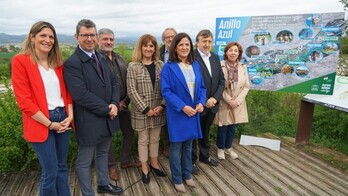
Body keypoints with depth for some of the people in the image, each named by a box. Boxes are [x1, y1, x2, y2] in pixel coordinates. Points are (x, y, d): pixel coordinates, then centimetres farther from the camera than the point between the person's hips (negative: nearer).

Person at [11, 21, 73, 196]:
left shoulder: (57, 61, 9)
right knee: (50, 172, 3)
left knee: (62, 167, 17)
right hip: (40, 123, -5)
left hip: (63, 118, 6)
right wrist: (49, 123, -13)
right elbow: (23, 100, -13)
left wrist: (70, 116, -3)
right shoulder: (20, 61, -8)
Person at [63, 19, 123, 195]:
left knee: (103, 153, 24)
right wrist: (107, 109, -17)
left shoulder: (101, 58, 9)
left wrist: (115, 104, -10)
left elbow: (113, 83, 8)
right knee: (84, 161, 11)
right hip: (89, 121, -7)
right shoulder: (72, 63, -16)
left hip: (107, 118, 8)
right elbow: (81, 95, -23)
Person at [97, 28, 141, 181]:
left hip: (123, 104, 7)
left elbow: (127, 82, 10)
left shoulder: (119, 59, 10)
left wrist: (125, 101, -2)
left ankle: (126, 160, 36)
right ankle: (111, 166, 28)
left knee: (129, 132, 15)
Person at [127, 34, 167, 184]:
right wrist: (146, 109, -15)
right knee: (143, 140, 11)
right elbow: (131, 91, -11)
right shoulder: (133, 66, -7)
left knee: (155, 139, 17)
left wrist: (162, 106, -10)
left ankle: (154, 164, 36)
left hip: (158, 110, 3)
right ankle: (144, 169, 27)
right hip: (141, 111, -3)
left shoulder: (160, 65, 4)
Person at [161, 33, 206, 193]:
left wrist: (201, 103, -8)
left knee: (188, 145, 17)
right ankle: (177, 179, 25)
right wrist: (182, 107, -22)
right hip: (177, 113, -5)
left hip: (193, 112, 5)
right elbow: (166, 91, -15)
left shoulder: (195, 65, 7)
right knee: (176, 147, 8)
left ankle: (187, 175, 35)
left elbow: (201, 87, 9)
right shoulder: (168, 67, -10)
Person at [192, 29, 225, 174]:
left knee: (205, 132, 23)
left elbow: (221, 80, 7)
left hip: (212, 104, 6)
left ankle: (205, 156, 41)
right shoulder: (191, 57, -15)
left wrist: (215, 98, -7)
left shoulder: (215, 58, 8)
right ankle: (192, 160, 27)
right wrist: (203, 101, -17)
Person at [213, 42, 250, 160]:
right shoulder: (220, 66, -12)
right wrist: (229, 100, -15)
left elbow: (246, 86, 2)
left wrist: (237, 100, -10)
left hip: (237, 103, 4)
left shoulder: (243, 68, 2)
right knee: (223, 127, 6)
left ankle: (228, 148, 33)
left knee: (232, 127, 14)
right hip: (223, 102, -4)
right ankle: (220, 148, 27)